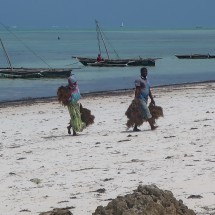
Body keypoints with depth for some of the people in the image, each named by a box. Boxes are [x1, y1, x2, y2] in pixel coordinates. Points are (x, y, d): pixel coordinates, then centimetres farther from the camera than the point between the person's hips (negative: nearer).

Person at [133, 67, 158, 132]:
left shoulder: (146, 80, 19)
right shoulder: (138, 80, -8)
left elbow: (149, 91, 23)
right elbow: (137, 90, -15)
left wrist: (152, 99, 21)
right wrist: (136, 99, -23)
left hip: (145, 99, 9)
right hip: (140, 99, -9)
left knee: (141, 114, 9)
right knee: (146, 112, -14)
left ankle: (135, 127, 14)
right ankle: (152, 126, -19)